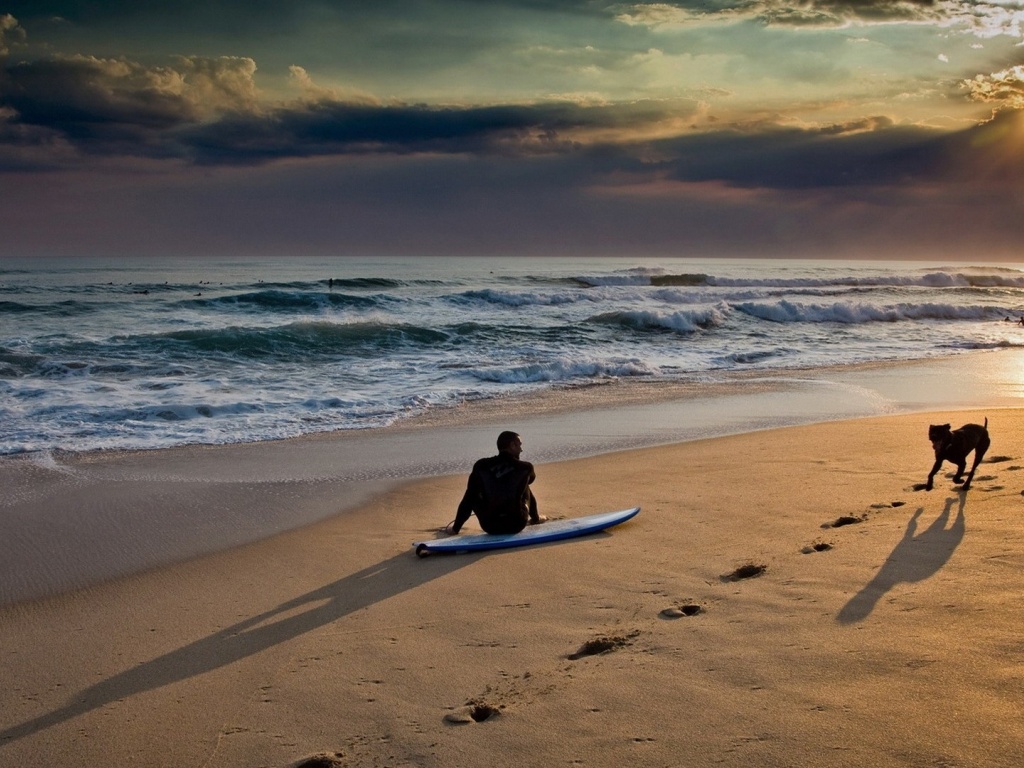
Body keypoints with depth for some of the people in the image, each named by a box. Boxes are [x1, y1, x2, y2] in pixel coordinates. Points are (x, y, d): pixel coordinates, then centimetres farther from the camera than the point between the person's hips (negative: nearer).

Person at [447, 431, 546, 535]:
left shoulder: (481, 466, -4)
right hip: (517, 525, 0)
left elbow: (467, 500, -1)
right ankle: (535, 518, 42)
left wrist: (455, 528, 7)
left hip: (490, 527, 0)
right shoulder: (525, 467, -3)